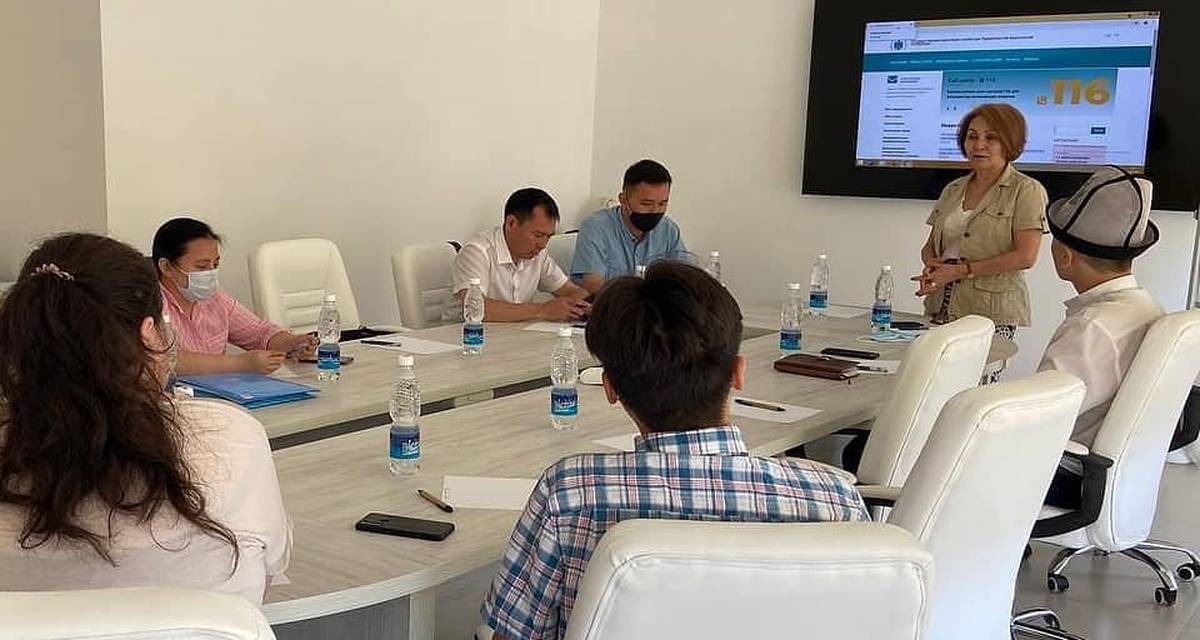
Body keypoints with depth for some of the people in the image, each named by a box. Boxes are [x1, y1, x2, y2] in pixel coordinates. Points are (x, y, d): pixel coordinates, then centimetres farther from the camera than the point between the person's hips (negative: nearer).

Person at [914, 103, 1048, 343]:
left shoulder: (1026, 190, 0)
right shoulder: (953, 190, 18)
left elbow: (1025, 256, -9)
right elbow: (930, 246, 21)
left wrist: (961, 270, -12)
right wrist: (932, 266, -4)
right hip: (941, 307, 5)